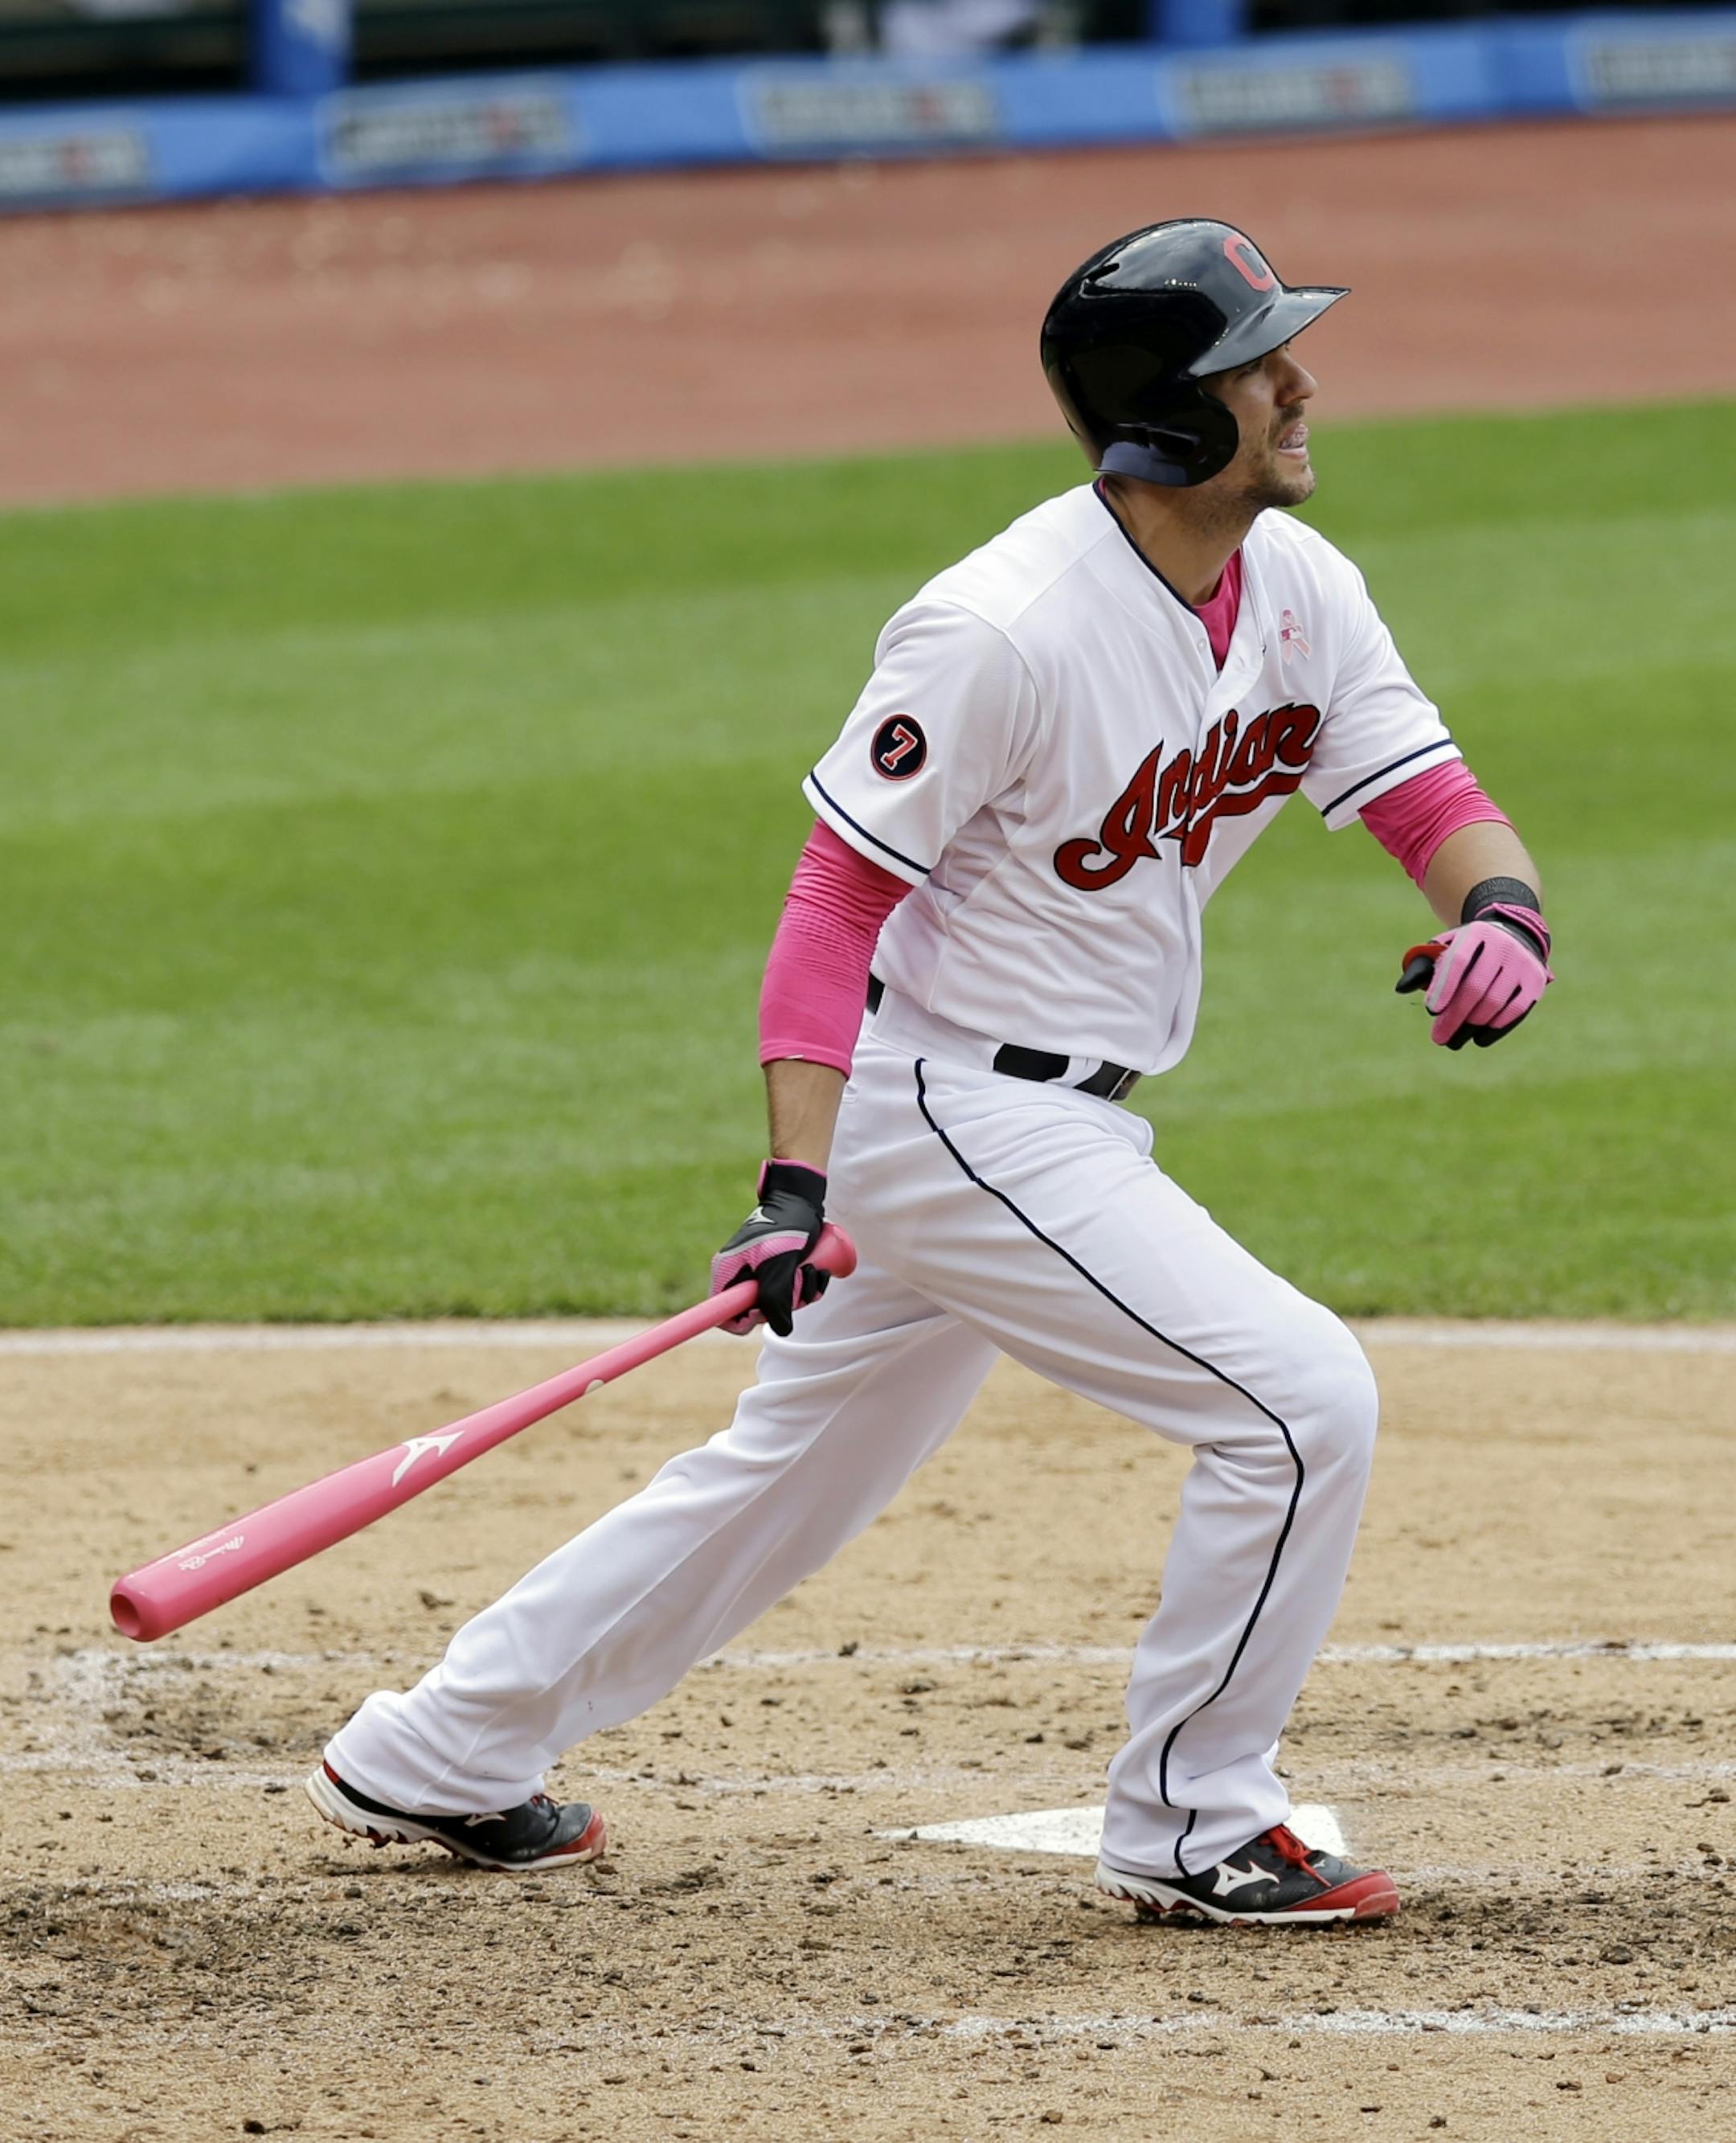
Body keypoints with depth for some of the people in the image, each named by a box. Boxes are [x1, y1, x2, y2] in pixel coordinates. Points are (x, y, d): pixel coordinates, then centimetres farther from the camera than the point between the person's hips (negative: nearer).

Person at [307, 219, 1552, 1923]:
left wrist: (1497, 911, -26)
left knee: (798, 1467, 19)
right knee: (1303, 1401, -12)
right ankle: (1189, 1831, 3)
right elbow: (835, 897, -19)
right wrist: (797, 1183, -27)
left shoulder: (1300, 588, 0)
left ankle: (431, 1761, 31)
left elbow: (1438, 810, -1)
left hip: (1059, 1124, 9)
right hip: (951, 1118, -9)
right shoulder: (997, 630, -24)